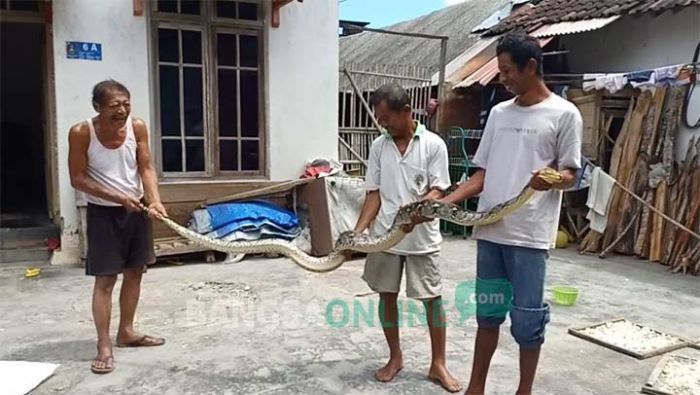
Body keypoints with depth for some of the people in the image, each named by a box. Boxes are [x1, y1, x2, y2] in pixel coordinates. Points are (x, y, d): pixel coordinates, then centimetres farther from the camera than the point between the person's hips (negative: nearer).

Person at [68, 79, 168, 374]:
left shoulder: (138, 127, -8)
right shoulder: (81, 133, -16)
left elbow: (146, 168, -6)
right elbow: (78, 179, -13)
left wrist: (155, 200, -23)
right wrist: (118, 198, -21)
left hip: (136, 209, 5)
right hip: (103, 212, -4)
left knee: (135, 272, 11)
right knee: (105, 279, -3)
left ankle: (126, 332, 27)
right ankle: (104, 345, 7)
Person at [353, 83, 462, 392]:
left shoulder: (433, 144, -7)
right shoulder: (378, 146, 3)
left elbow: (437, 192, -9)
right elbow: (374, 193, 3)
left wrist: (414, 213, -29)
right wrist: (358, 231, -9)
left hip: (421, 237, -3)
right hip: (384, 236, 3)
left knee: (433, 298, 5)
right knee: (386, 295, 11)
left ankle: (438, 365, 21)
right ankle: (395, 357, 29)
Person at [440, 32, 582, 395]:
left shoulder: (564, 114, -2)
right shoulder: (498, 112, 13)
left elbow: (570, 175, -2)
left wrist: (552, 179, -25)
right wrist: (445, 202, 2)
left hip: (530, 234, -5)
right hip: (489, 230, 5)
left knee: (527, 318, 3)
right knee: (487, 313, 14)